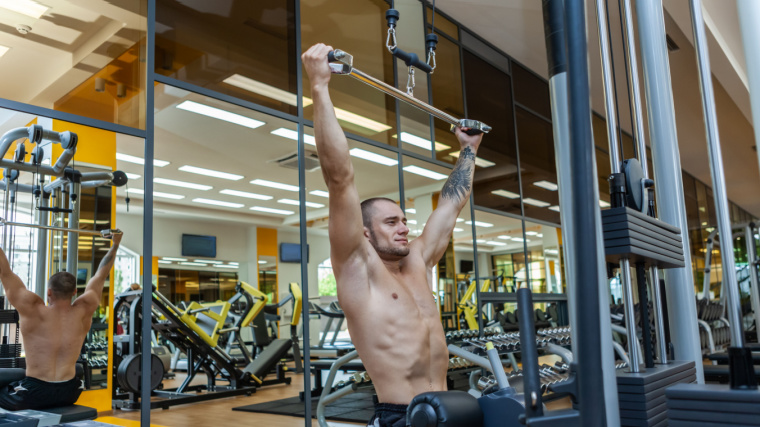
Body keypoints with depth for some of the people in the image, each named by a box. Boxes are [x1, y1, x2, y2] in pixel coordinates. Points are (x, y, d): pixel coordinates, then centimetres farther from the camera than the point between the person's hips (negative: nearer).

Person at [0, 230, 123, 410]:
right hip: (69, 394, 4)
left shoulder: (33, 311, -11)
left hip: (33, 395, -3)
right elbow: (100, 276, 9)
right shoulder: (83, 311, -4)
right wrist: (115, 244, 19)